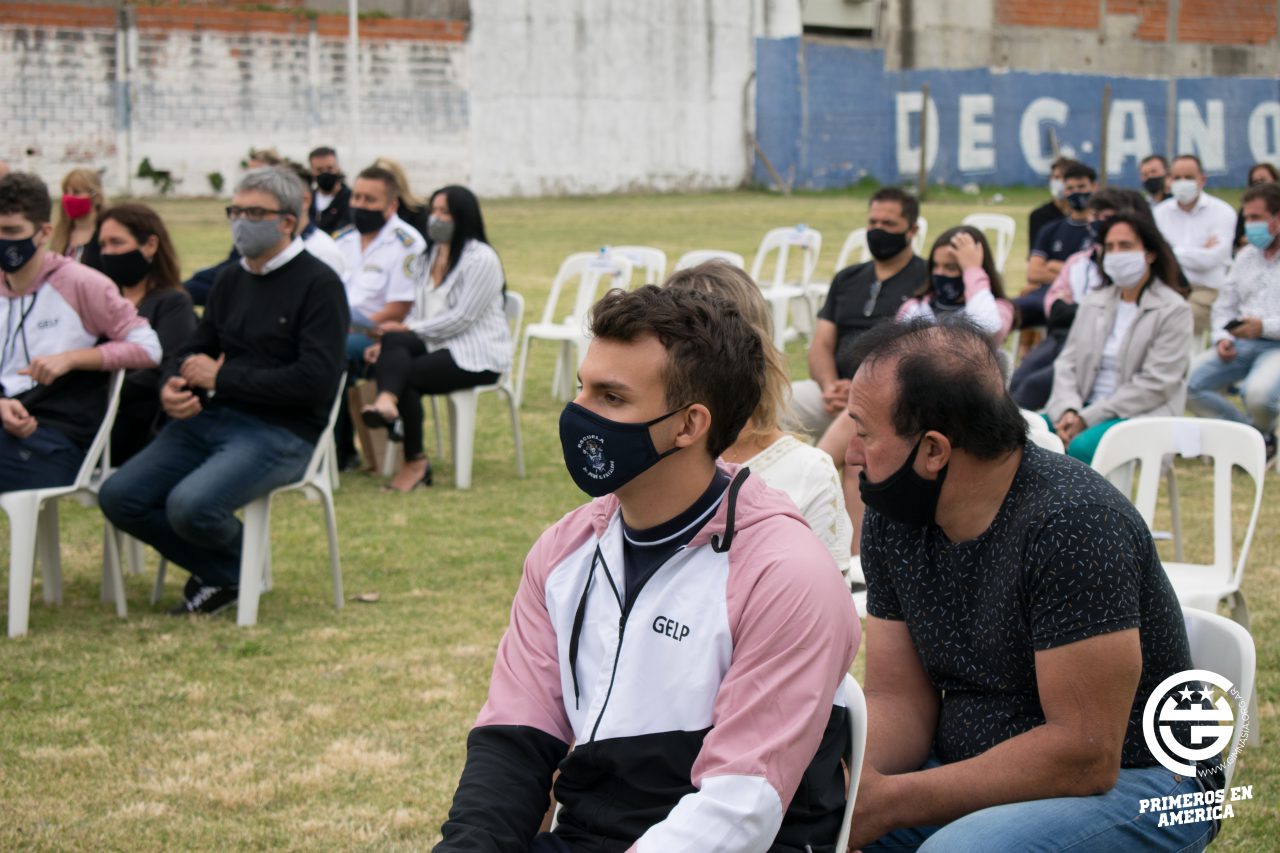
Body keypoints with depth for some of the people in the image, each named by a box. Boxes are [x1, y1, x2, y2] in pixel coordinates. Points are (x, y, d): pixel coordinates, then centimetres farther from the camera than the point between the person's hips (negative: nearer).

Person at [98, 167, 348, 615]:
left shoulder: (318, 285, -6)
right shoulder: (231, 281, 18)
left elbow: (316, 380, -16)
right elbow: (194, 351, 21)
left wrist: (221, 377, -12)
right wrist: (171, 387, -5)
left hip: (282, 431, -8)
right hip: (208, 418, 8)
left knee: (191, 505, -30)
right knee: (118, 496, -10)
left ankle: (238, 568, 5)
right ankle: (221, 573, 8)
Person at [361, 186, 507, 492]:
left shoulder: (481, 258, -10)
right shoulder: (432, 254, 16)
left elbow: (462, 318, -16)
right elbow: (421, 312, 13)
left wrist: (408, 328, -15)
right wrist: (387, 340, -4)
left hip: (477, 356, -7)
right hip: (439, 344, 7)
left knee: (406, 374, -25)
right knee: (394, 344, -25)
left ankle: (415, 462, -16)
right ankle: (387, 400, -53)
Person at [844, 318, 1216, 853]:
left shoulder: (1071, 523, -23)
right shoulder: (892, 516, 0)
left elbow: (1085, 754, -25)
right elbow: (899, 701, 3)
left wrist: (887, 803, -26)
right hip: (973, 774, 6)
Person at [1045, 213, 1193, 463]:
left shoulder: (1173, 311, -2)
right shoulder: (1093, 304, 17)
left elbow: (1154, 384, -10)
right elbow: (1067, 363, 12)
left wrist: (1087, 419, -15)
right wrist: (1068, 411, -11)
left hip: (1142, 415, -5)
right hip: (1085, 410, 5)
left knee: (1081, 447, -34)